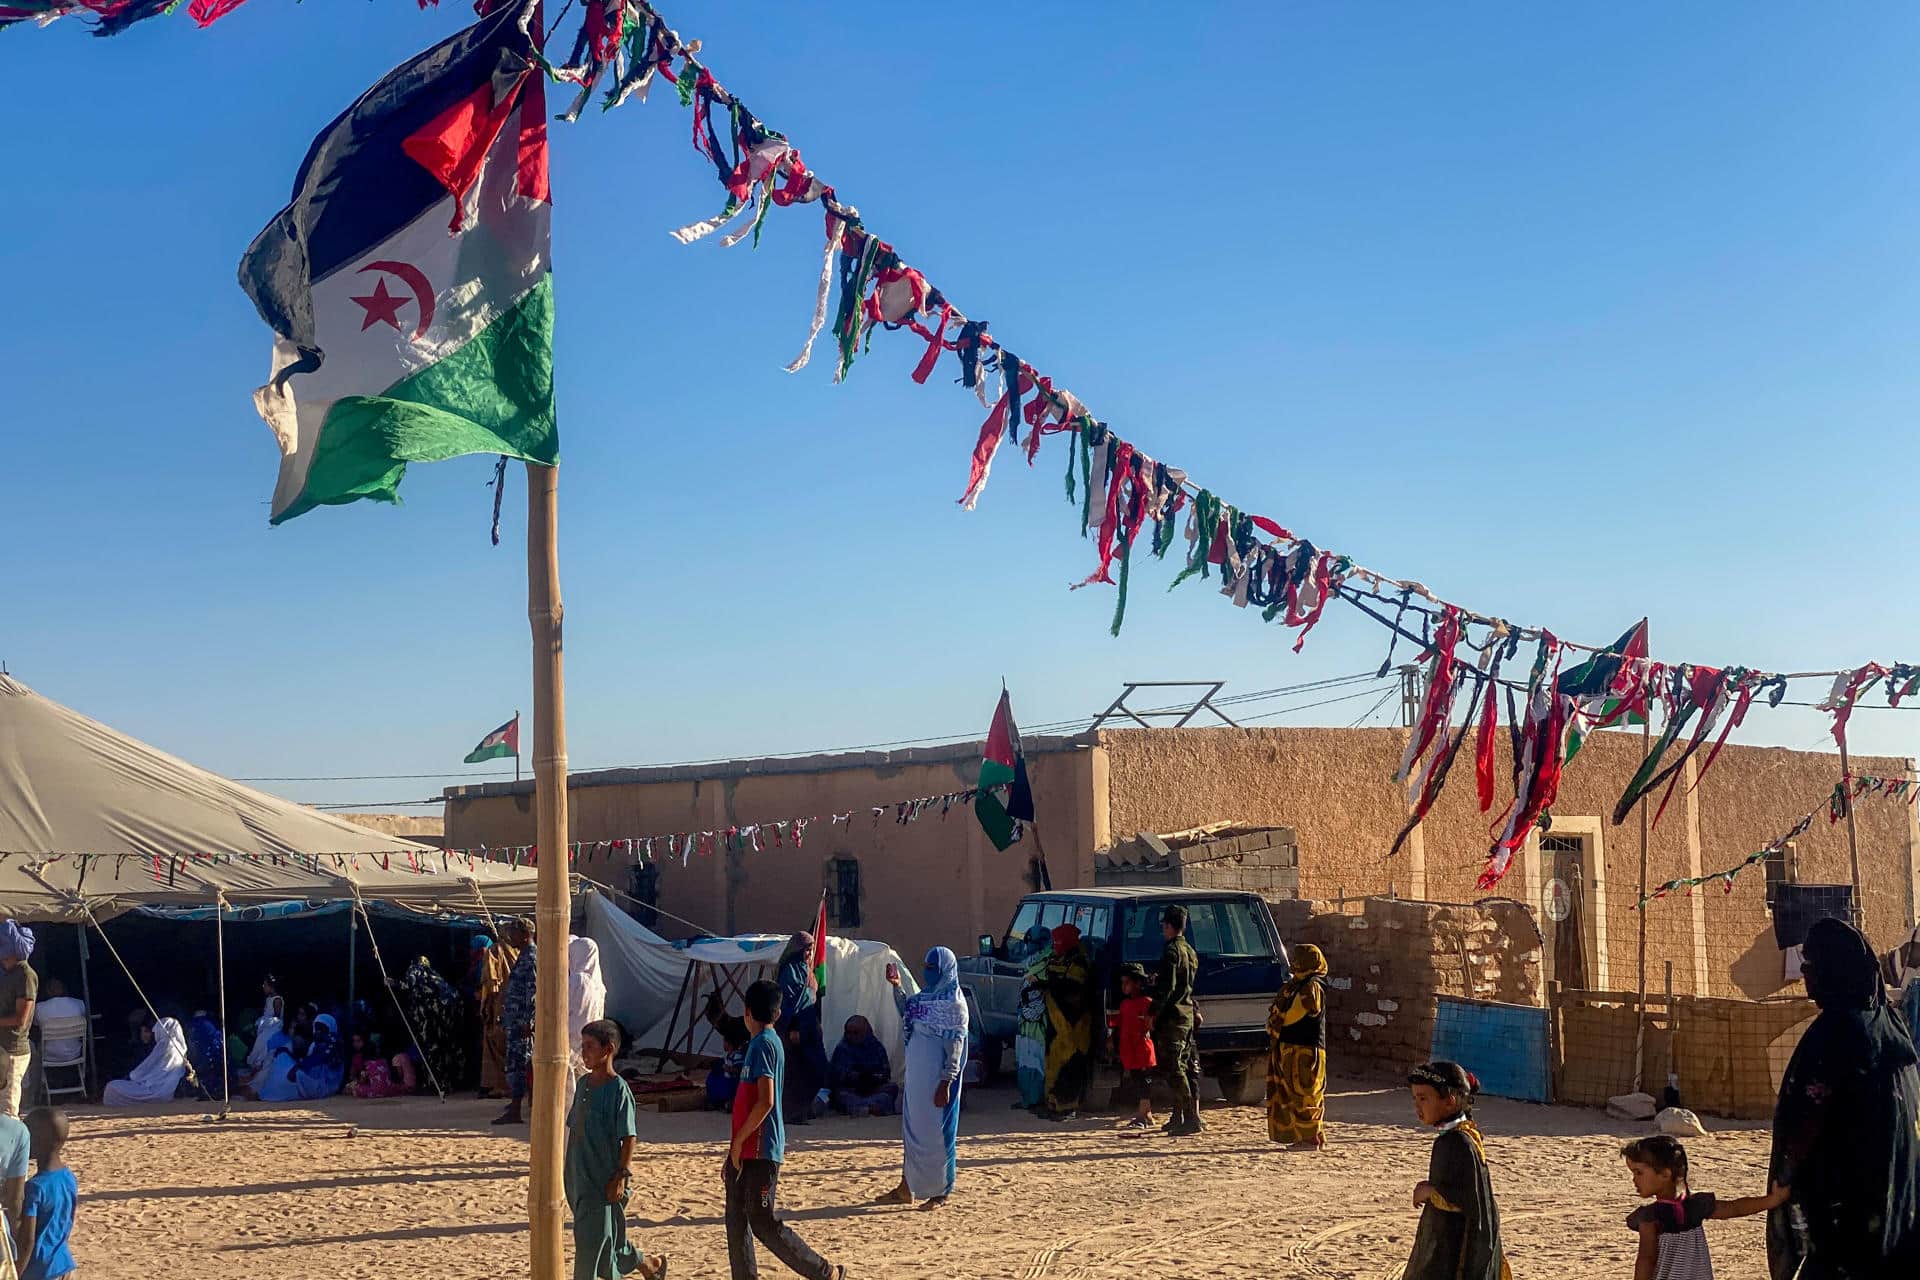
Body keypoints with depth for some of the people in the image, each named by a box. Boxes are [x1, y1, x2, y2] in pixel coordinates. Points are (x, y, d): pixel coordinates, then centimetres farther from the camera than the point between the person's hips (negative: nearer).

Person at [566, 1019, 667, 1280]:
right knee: (609, 1239, 17)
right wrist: (568, 1172, 18)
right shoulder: (583, 1084, 8)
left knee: (592, 1241, -5)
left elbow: (628, 1137, -14)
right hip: (579, 1177, 8)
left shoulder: (618, 1089, -14)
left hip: (604, 1179, -8)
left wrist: (622, 1176, -18)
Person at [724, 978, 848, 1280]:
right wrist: (734, 1150, 22)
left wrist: (738, 1141, -16)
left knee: (762, 1223, -6)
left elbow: (765, 1102, -23)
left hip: (760, 1152, -9)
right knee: (736, 1220, 10)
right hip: (747, 1150, 9)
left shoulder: (763, 1044, -14)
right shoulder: (765, 1042, 15)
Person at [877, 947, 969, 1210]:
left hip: (937, 1077, -8)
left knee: (937, 1131, 1)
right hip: (916, 1075, 8)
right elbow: (907, 1013, 29)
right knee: (912, 1129, 13)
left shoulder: (953, 1002, -14)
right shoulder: (925, 995, 9)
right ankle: (907, 1188, 23)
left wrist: (946, 1082, -20)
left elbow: (955, 1046, -16)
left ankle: (941, 1193, 12)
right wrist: (897, 986, 17)